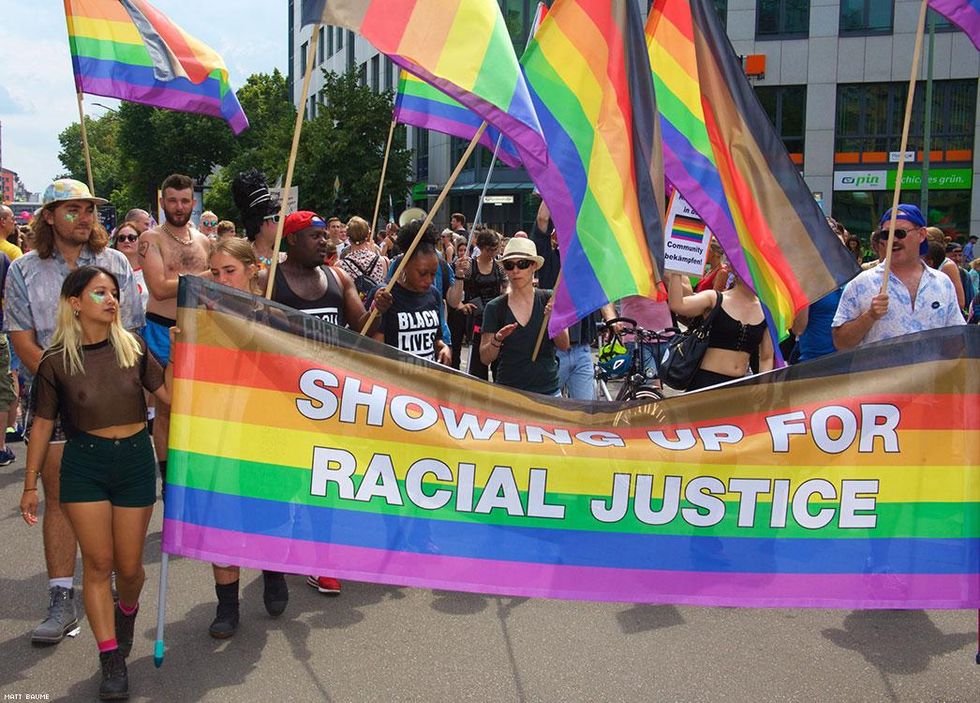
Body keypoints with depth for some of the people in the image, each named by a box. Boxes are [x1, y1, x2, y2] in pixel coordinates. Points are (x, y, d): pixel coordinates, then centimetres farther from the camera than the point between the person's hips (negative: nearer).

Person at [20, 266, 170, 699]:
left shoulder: (132, 348, -1)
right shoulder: (56, 361, -4)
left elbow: (171, 396, -5)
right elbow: (43, 424, 2)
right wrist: (30, 484, 4)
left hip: (135, 459, 2)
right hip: (84, 464, -1)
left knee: (128, 565, 9)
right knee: (98, 562, -1)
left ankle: (127, 611, 43)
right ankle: (111, 659, 9)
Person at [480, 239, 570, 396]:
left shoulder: (549, 299, 0)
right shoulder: (495, 307, 0)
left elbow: (564, 345, -7)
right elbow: (485, 359, 0)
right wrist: (497, 340, -18)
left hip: (547, 389, 0)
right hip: (508, 390, 0)